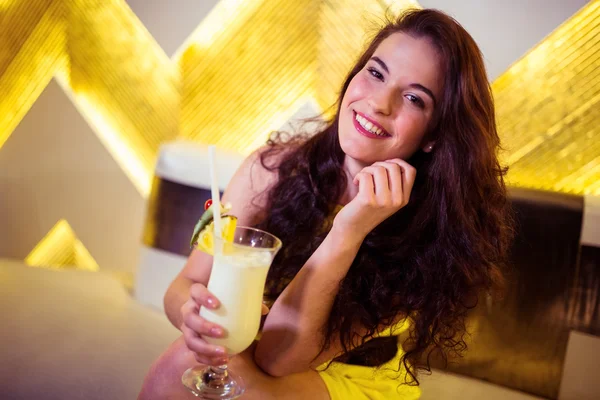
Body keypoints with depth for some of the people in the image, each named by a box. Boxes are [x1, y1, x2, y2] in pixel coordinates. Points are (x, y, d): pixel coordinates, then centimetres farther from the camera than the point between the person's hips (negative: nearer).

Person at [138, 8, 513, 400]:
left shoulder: (426, 229, -24)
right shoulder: (274, 168, -15)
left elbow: (278, 356, -25)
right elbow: (187, 283, -11)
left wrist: (349, 231, -36)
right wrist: (193, 311, -35)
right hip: (250, 364, 4)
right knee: (192, 359, -27)